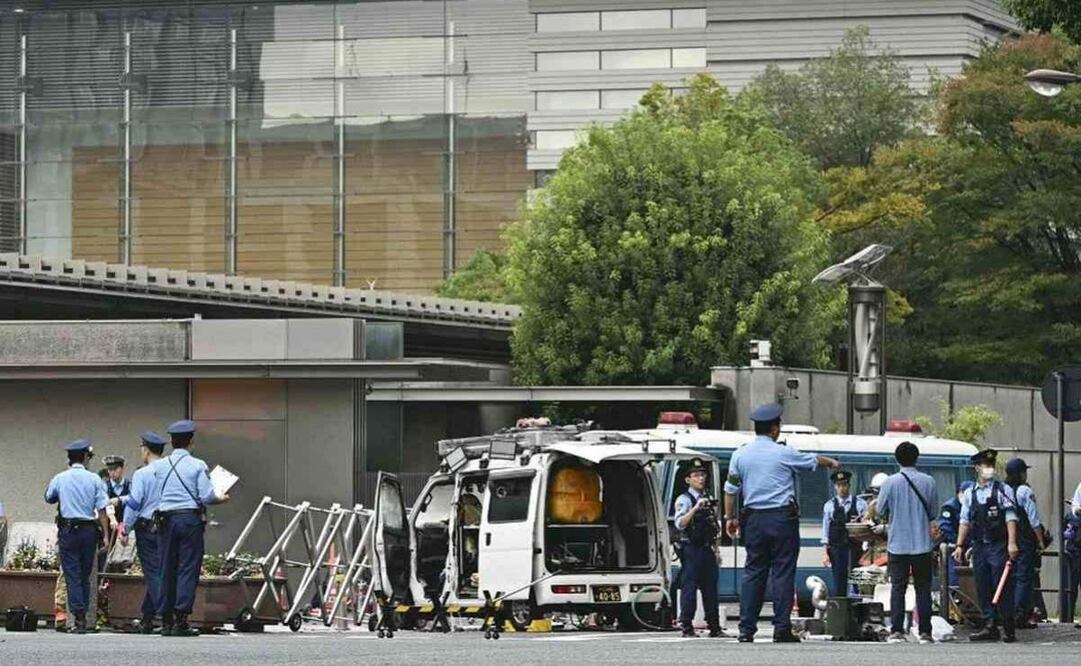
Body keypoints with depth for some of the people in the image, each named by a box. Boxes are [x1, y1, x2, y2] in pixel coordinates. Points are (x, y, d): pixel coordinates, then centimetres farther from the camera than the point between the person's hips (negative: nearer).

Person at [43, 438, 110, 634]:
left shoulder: (59, 479, -1)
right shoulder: (94, 480, -3)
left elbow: (48, 498, 18)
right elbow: (101, 509, -4)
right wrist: (105, 535, 0)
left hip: (68, 531, -1)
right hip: (89, 530, 1)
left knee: (72, 575, -1)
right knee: (85, 575, 12)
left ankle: (79, 618, -10)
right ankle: (83, 616, 12)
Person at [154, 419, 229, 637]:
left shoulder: (158, 466, 5)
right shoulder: (198, 466, -4)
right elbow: (206, 496, -8)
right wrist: (221, 498, 11)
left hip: (167, 519, 4)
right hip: (191, 518, -4)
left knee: (167, 569, 8)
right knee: (188, 568, -3)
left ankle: (166, 620, 8)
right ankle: (181, 620, -11)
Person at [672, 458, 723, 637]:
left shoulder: (708, 499, 16)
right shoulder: (684, 500, -4)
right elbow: (680, 524, -19)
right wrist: (695, 508, -28)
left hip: (707, 549, 7)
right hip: (691, 549, -7)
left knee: (710, 588, 8)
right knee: (689, 588, -6)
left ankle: (714, 627, 11)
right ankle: (687, 627, -4)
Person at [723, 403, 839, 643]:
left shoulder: (740, 454, 4)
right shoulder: (783, 453, -4)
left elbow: (731, 490, 6)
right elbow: (813, 461, 14)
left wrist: (730, 517, 16)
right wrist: (831, 463, 34)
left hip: (753, 519, 4)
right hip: (782, 518, -4)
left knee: (753, 572, 6)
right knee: (783, 571, -1)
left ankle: (746, 629, 1)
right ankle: (782, 628, -5)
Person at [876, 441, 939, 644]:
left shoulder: (890, 483, -6)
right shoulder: (928, 482, -3)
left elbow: (881, 511, 3)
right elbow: (933, 512, 6)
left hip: (897, 544, -1)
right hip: (923, 544, 1)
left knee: (897, 587, 4)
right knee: (923, 588, 6)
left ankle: (896, 631, -3)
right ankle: (924, 632, 2)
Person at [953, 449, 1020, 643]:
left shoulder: (1002, 490, 0)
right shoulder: (970, 494, 11)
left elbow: (1010, 517, -6)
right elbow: (965, 521, 13)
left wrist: (1012, 543, -16)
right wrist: (960, 545, 6)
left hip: (998, 545, -4)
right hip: (979, 546, 4)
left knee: (1003, 588, -6)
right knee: (983, 589, 4)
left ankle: (1008, 630, -3)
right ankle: (990, 627, 10)